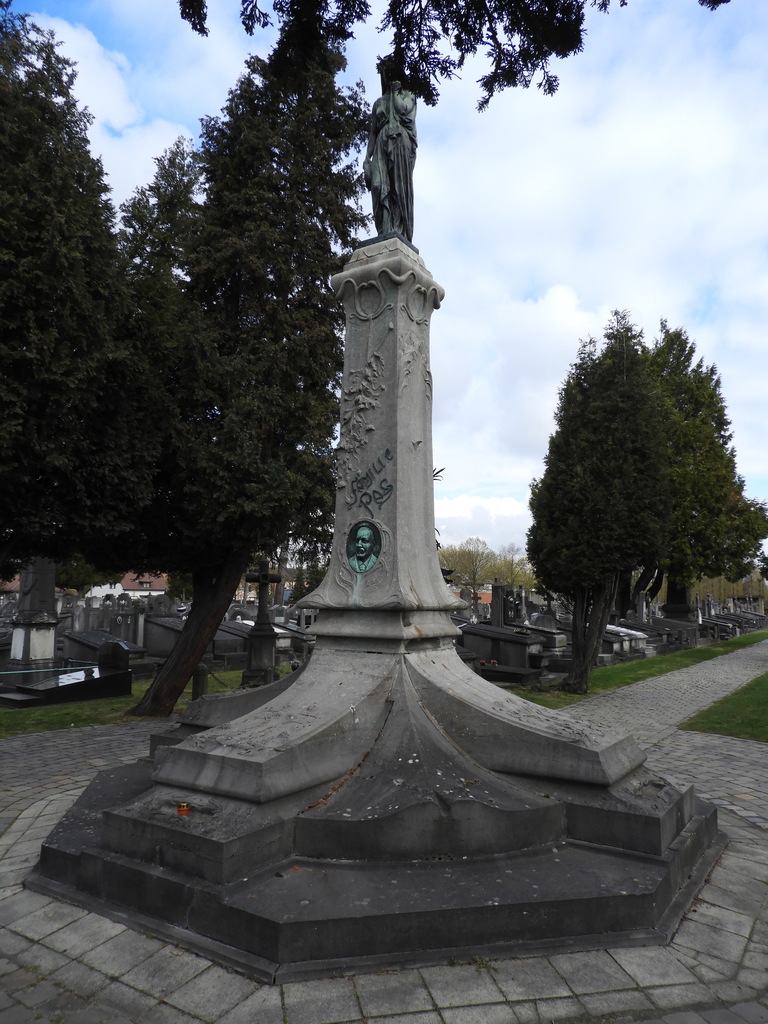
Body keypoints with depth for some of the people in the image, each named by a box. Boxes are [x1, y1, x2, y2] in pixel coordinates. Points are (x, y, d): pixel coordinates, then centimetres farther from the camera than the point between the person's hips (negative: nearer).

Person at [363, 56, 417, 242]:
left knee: (400, 188, -16)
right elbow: (373, 132, 19)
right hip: (382, 145, 3)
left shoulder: (407, 96, 20)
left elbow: (403, 109, -3)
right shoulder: (378, 103, 28)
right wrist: (367, 158, 6)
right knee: (380, 187, -18)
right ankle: (386, 233, -28)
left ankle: (401, 234, -25)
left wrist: (395, 91, 11)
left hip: (400, 144, -2)